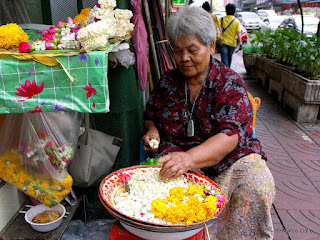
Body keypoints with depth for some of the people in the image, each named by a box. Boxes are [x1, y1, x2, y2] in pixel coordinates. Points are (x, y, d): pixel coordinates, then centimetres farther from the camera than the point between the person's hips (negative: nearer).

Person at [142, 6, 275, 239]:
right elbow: (150, 115, 22)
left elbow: (230, 136, -18)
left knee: (256, 184, -30)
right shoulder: (167, 81, 8)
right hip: (176, 158, 2)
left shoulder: (230, 83, -5)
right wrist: (152, 130, -3)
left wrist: (189, 158, -35)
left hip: (227, 158, -1)